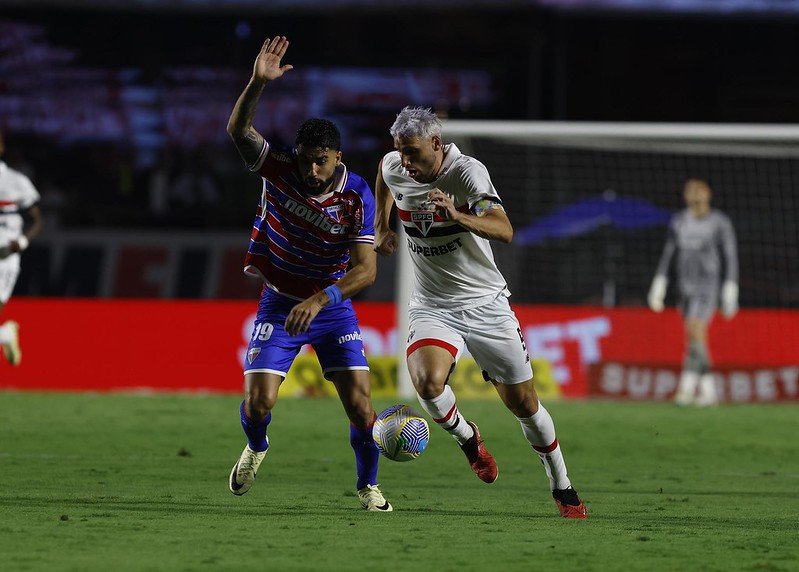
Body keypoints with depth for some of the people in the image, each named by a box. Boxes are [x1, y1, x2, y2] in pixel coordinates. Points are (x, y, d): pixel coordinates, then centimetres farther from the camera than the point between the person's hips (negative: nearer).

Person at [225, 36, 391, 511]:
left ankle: (369, 486, 16)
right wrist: (258, 83, -45)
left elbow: (366, 269, -21)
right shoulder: (279, 169, -14)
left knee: (360, 405, -9)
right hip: (280, 306, 0)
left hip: (334, 308, 0)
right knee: (259, 401, -12)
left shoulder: (357, 196, -17)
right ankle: (255, 449, 25)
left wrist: (320, 299, -34)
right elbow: (239, 129, -28)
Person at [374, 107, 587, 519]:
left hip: (485, 303, -2)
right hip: (432, 309, 2)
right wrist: (381, 227, 19)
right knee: (428, 382, -27)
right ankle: (467, 439, 5)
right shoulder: (394, 168, -4)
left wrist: (458, 216, -48)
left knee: (523, 403, 2)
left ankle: (562, 488, 23)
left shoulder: (468, 172, -19)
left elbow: (504, 230, -33)